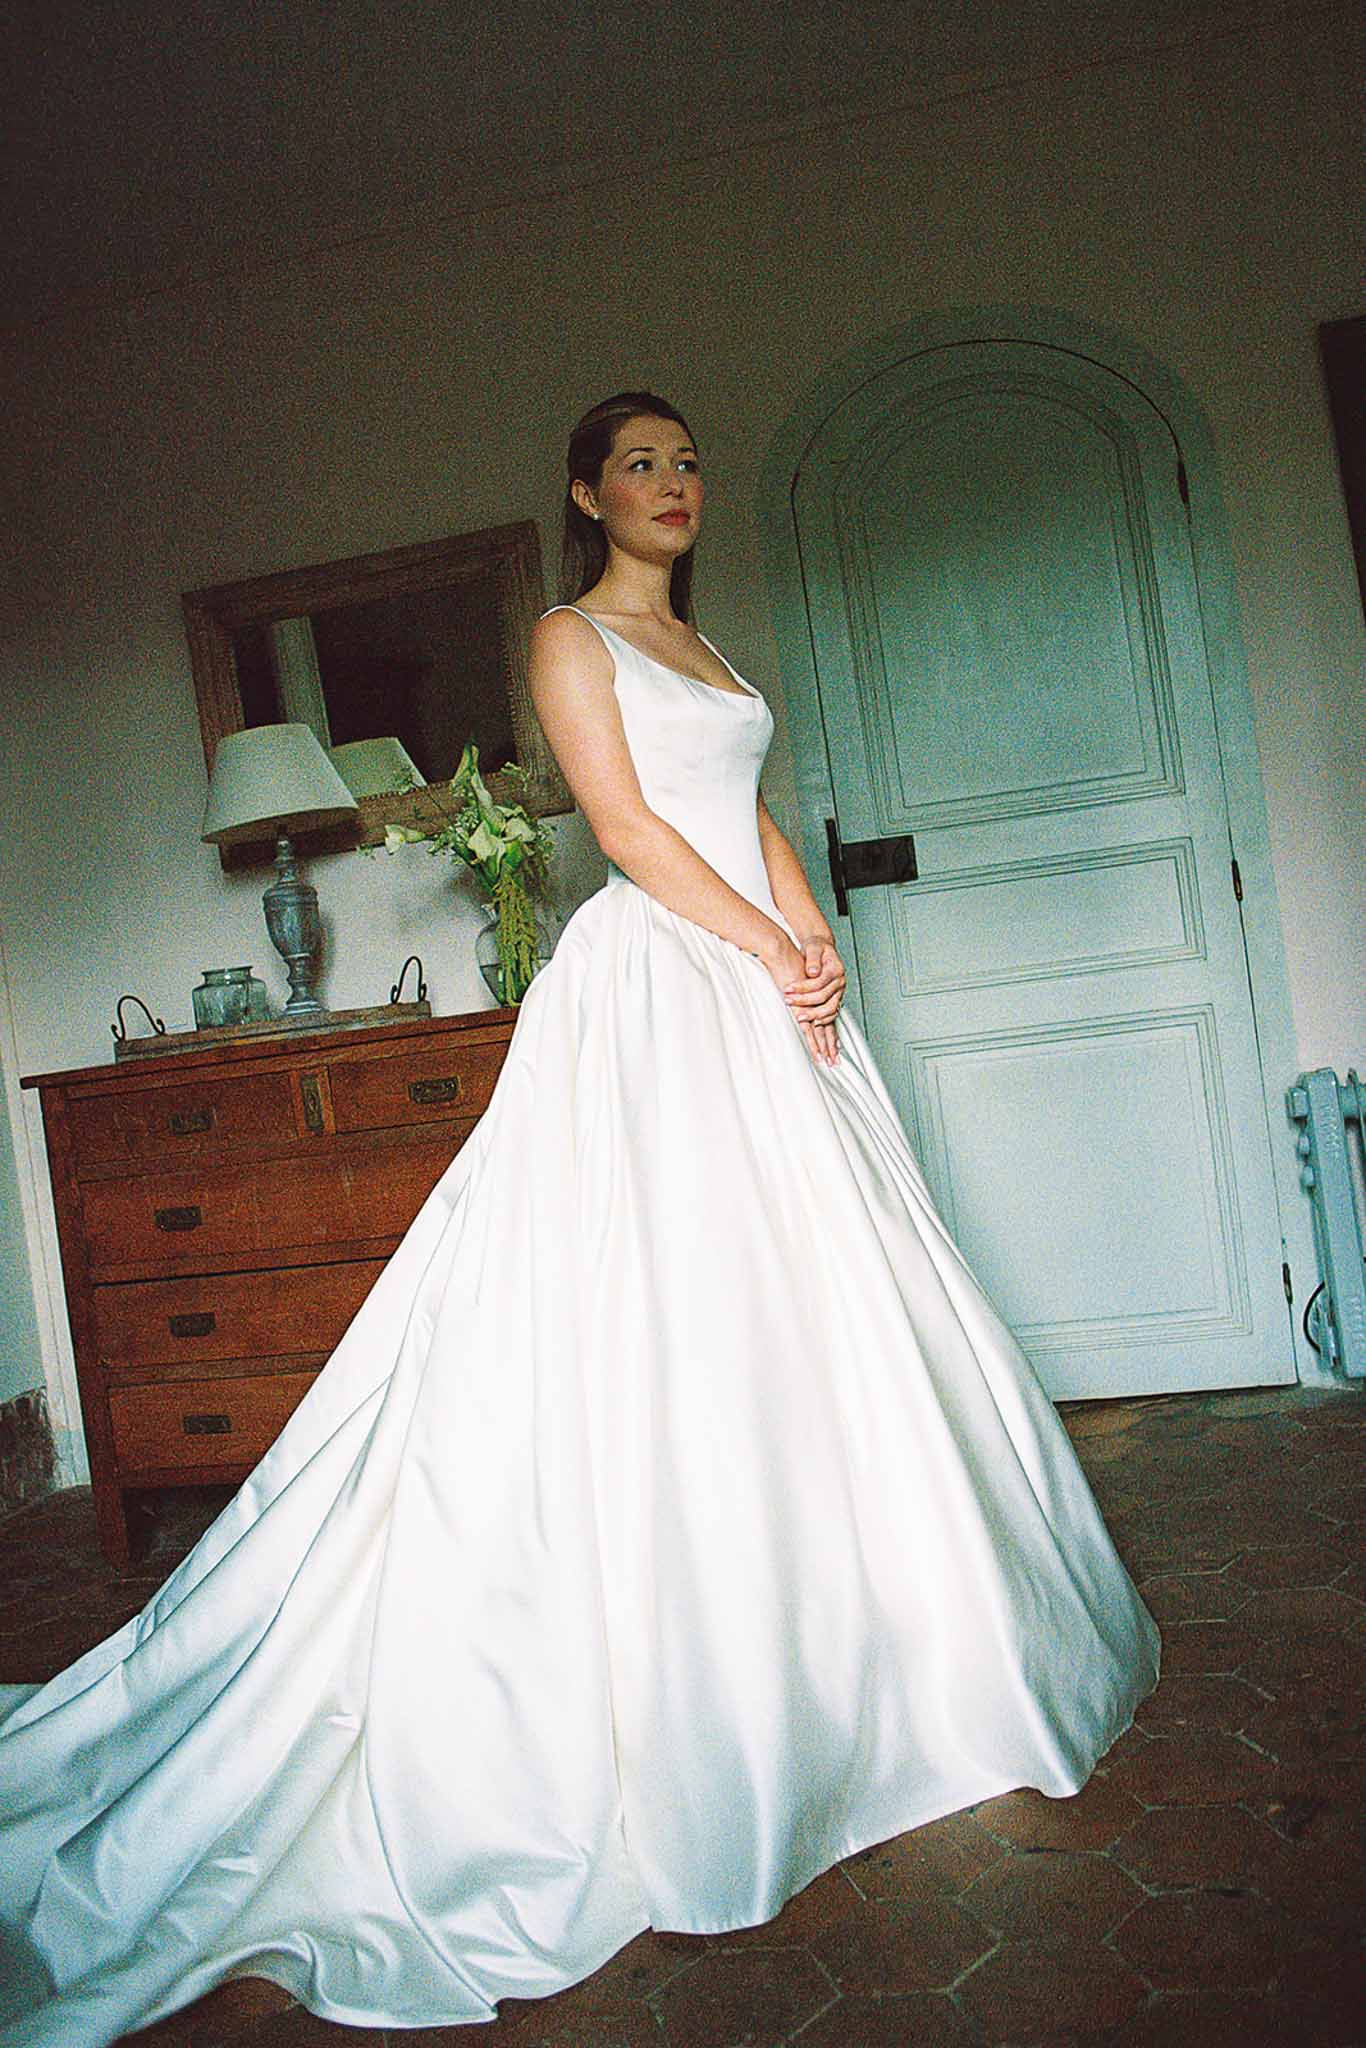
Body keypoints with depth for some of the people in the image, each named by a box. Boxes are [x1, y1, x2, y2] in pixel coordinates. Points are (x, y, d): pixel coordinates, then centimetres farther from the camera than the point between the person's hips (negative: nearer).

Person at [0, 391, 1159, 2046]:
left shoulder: (705, 648, 24)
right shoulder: (570, 636, 3)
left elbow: (759, 823, 17)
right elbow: (626, 824, -9)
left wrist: (816, 943, 0)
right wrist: (767, 948, -14)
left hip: (764, 984, 8)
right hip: (653, 988, -8)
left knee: (807, 1314, 8)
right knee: (655, 1316, -9)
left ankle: (836, 1656, 23)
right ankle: (680, 1718, 2)